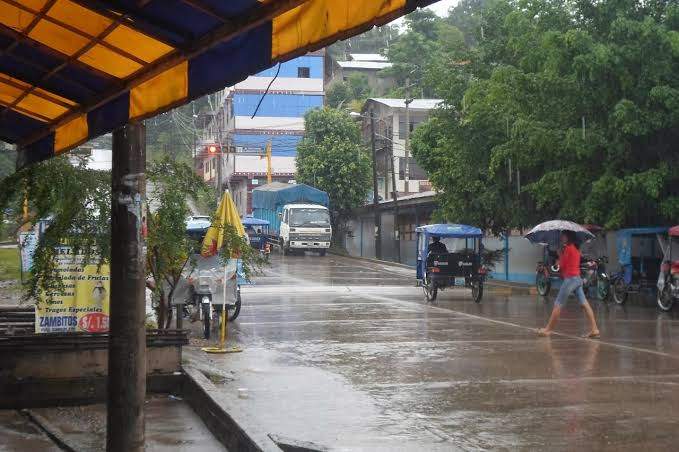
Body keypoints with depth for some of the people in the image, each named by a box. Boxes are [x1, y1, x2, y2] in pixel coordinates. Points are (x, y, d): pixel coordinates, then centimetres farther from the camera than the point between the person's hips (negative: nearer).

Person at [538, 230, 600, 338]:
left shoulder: (567, 248, -12)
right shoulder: (576, 249, 14)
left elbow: (561, 265, -8)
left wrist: (560, 254, 6)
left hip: (570, 279, -9)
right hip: (578, 279, 9)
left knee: (558, 305, -3)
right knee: (584, 304, 4)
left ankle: (548, 329, 2)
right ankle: (594, 329, -1)